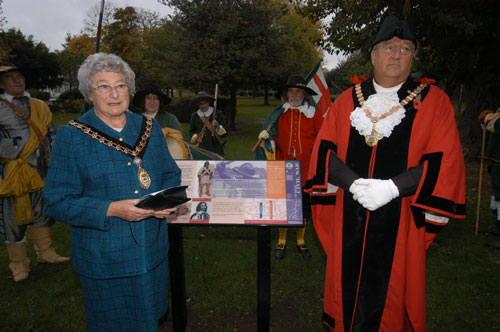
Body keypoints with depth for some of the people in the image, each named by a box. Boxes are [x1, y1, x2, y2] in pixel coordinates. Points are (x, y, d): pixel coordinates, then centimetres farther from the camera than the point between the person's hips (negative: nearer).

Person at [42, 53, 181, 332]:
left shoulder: (150, 128, 3)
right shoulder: (71, 137, -9)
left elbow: (171, 173, 11)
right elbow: (59, 202, -11)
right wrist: (112, 209, -25)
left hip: (153, 251, 4)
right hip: (105, 257, -3)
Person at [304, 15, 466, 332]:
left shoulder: (434, 101, 1)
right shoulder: (347, 101, 7)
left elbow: (445, 162, -6)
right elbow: (324, 151, 1)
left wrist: (392, 187, -18)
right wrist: (354, 183, -15)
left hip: (398, 221, -1)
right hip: (348, 219, 2)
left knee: (388, 295, 9)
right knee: (348, 287, 13)